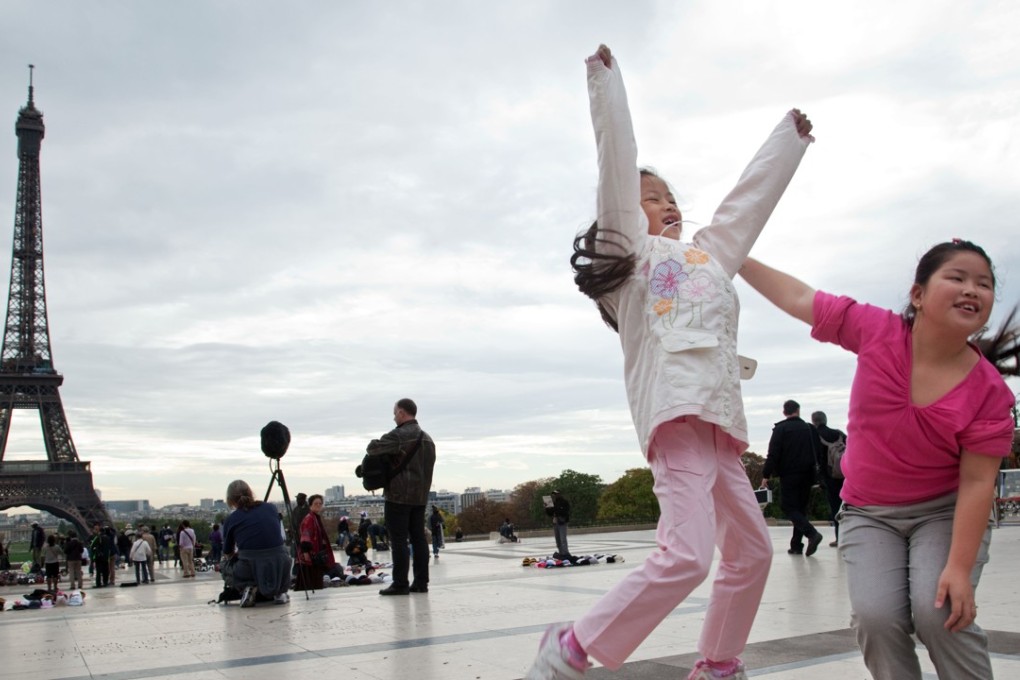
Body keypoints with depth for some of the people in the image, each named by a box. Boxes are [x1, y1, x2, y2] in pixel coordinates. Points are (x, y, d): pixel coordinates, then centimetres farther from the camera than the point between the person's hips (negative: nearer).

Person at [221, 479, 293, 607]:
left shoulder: (231, 519, 7)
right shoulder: (271, 508, 13)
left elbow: (227, 554, 18)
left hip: (250, 570, -2)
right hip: (279, 569, 2)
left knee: (226, 567, 30)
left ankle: (247, 588, 3)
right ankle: (280, 592, 16)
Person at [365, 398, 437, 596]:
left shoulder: (398, 435, -11)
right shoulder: (427, 438, 15)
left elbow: (372, 448, -12)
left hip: (399, 495, -8)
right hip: (420, 495, 8)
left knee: (399, 540, -4)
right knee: (418, 538, 9)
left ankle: (400, 584, -3)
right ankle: (421, 582, 10)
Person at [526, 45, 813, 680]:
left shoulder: (709, 253, 29)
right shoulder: (631, 244, 12)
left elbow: (754, 193, 37)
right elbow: (617, 161, 5)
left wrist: (792, 136, 45)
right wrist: (606, 75, 8)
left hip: (720, 418, 8)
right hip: (675, 410, -8)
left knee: (752, 551, 11)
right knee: (687, 555, -21)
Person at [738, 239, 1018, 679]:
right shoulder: (878, 331, -14)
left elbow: (977, 481, -17)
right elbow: (798, 299, -5)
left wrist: (960, 567, -23)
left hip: (944, 512, -1)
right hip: (868, 513, 1)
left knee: (939, 612, -23)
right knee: (876, 616, -19)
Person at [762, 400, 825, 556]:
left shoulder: (780, 429, -6)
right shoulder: (809, 429, 8)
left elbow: (773, 454, -11)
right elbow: (816, 453, 13)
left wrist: (766, 475, -7)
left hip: (789, 476, -5)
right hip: (807, 476, 5)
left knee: (789, 508, -2)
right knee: (801, 508, 12)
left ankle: (812, 533, -23)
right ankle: (796, 545, 10)